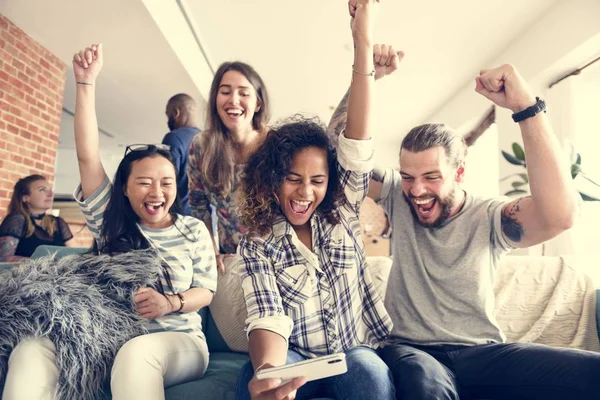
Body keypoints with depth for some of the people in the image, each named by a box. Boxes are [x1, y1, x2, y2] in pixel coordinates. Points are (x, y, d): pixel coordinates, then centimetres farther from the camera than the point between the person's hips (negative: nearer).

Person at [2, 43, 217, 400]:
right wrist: (86, 81, -4)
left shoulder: (194, 230, 4)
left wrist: (170, 303, -17)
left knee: (133, 355, -38)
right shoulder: (109, 221, 7)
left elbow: (206, 290, 6)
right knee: (30, 351, -25)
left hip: (177, 341, -2)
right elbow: (88, 156, 0)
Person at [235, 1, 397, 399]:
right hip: (297, 362, -1)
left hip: (360, 356, 2)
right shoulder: (257, 245, -4)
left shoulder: (342, 213, -1)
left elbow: (358, 140, -13)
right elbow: (268, 319, -16)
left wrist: (363, 39, -22)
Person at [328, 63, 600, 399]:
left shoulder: (488, 218, -5)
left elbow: (560, 214, -26)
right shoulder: (398, 199, 2)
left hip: (481, 353, 1)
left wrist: (526, 106, -28)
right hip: (410, 350, 0)